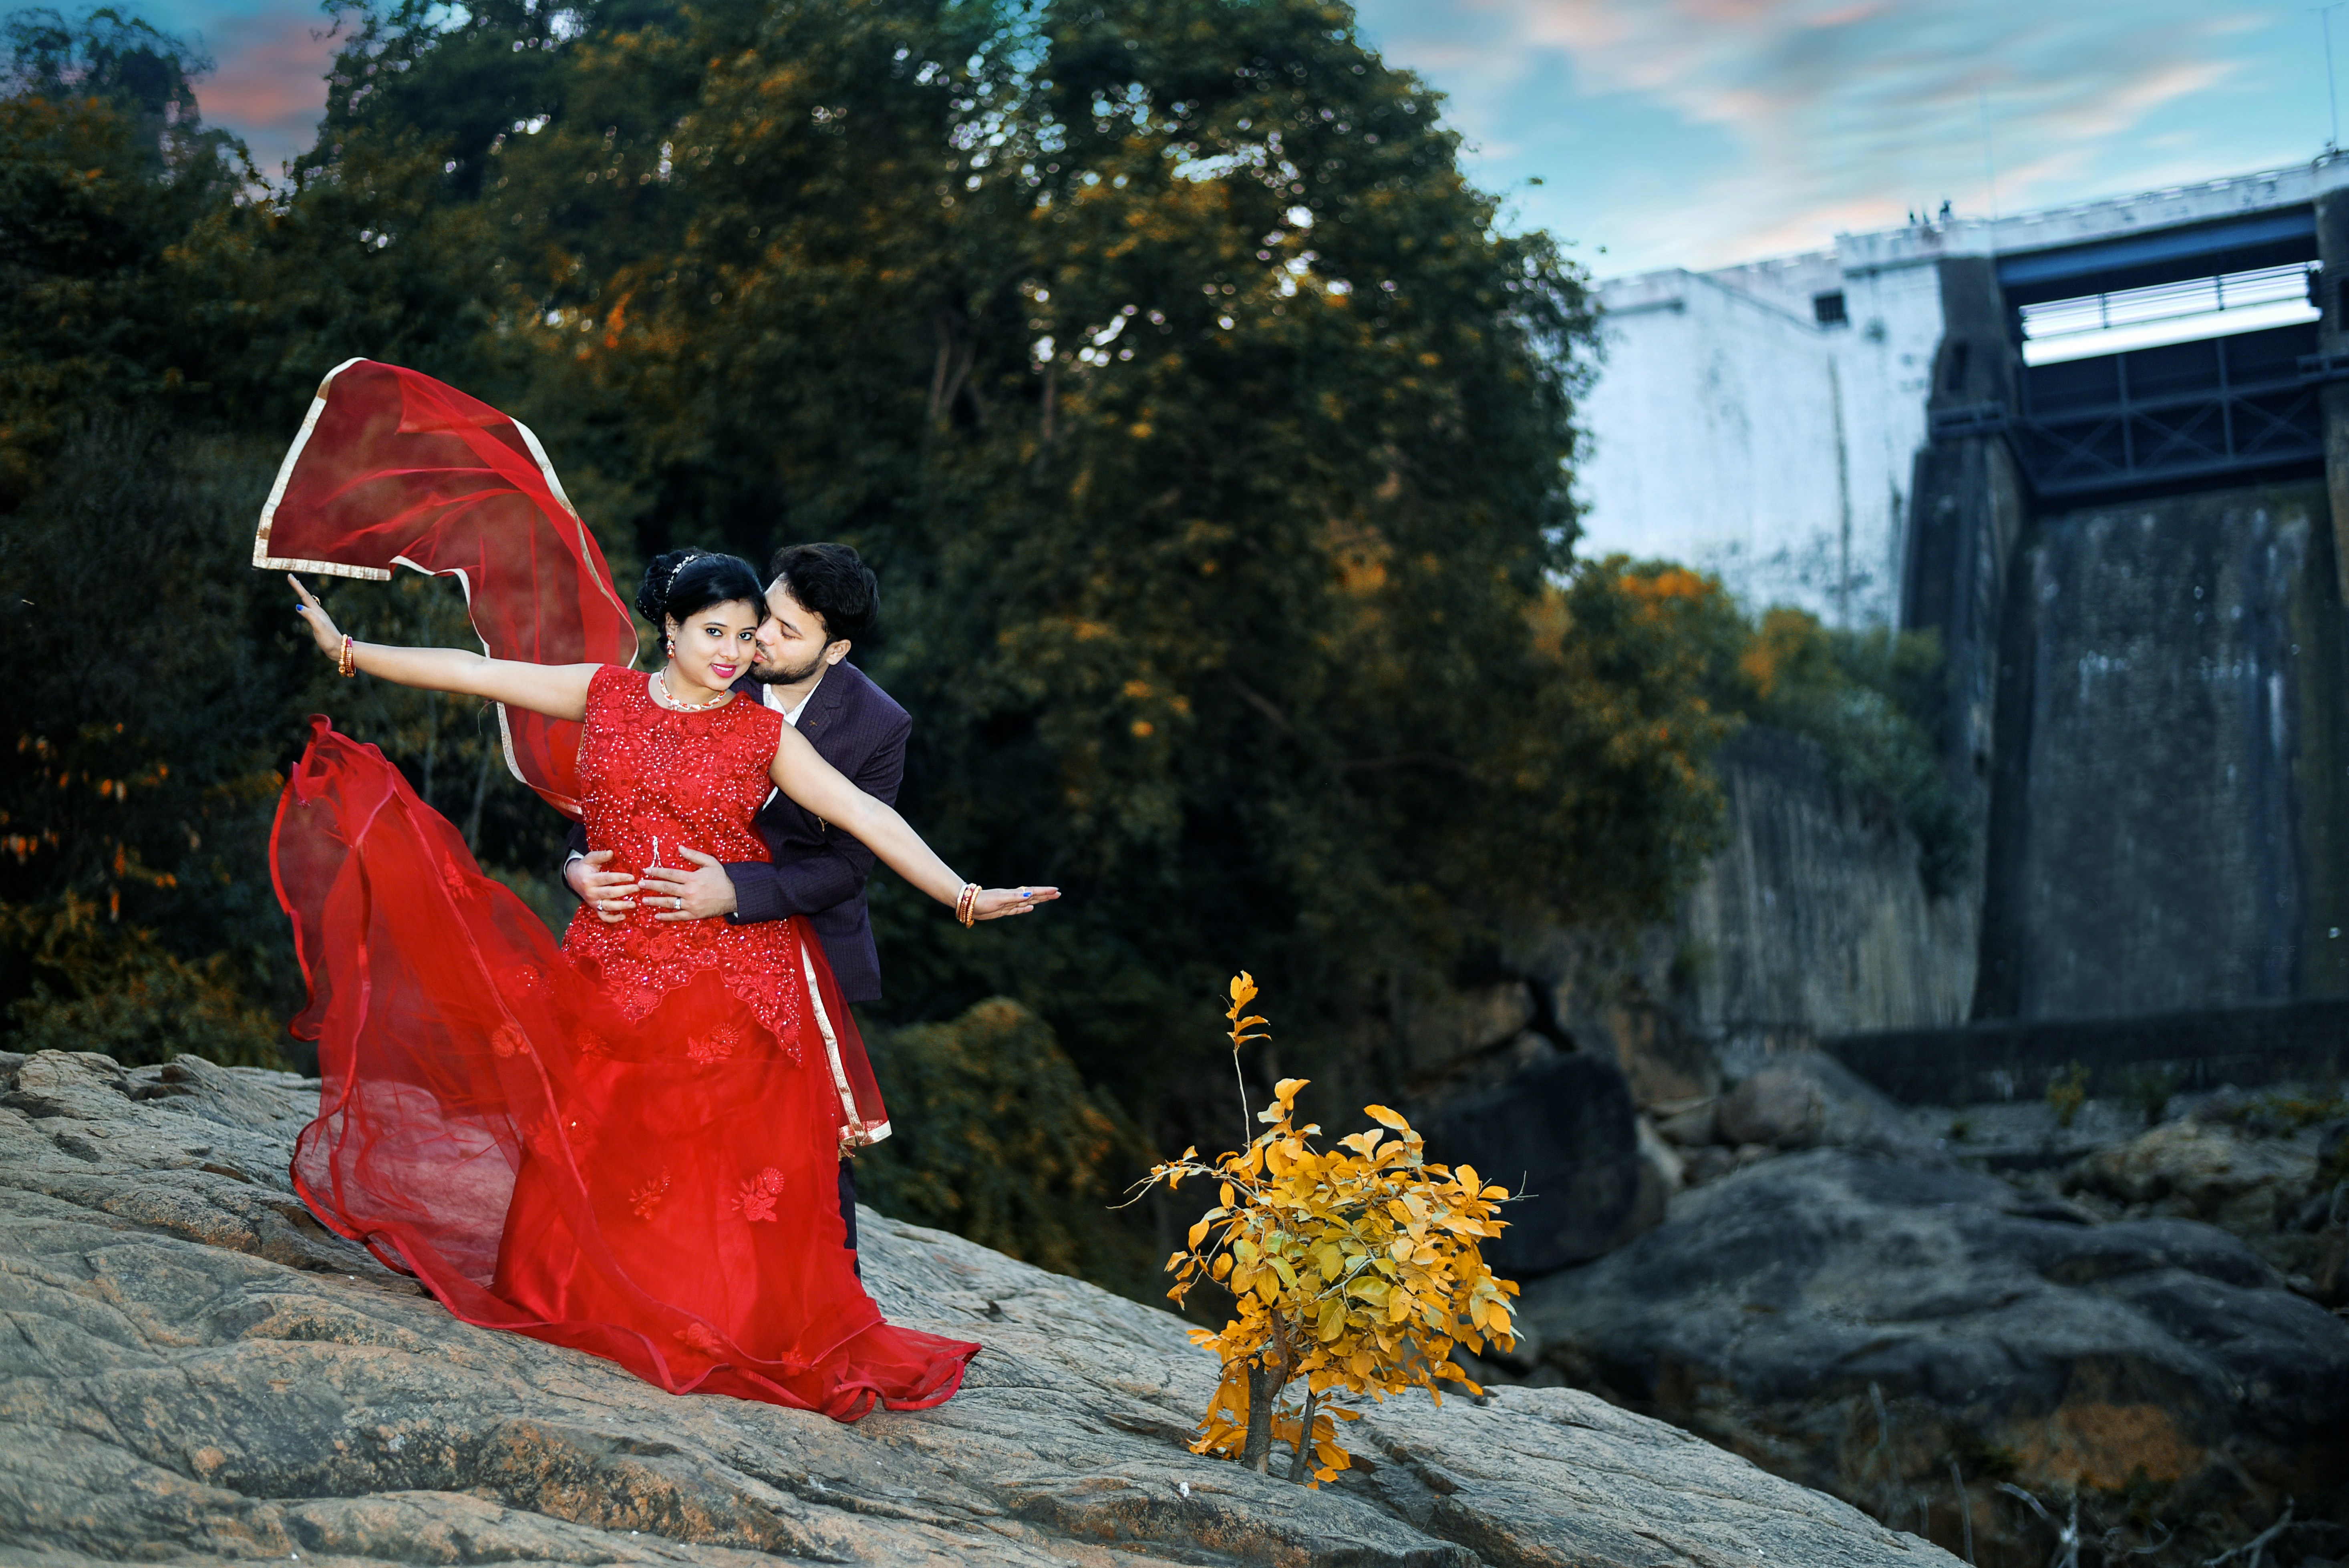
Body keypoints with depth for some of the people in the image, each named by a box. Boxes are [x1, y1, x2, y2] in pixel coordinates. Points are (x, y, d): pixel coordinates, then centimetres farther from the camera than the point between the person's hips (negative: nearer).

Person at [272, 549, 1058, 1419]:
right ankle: (587, 1305, 23)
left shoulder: (765, 735, 1)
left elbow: (866, 817, -5)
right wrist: (347, 650, 8)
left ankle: (740, 1329, 10)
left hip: (732, 975, -2)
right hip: (613, 966, 2)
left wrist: (963, 895, -13)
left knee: (728, 1157, -1)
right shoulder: (605, 695, 5)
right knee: (592, 1140, 6)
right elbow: (479, 674, 7)